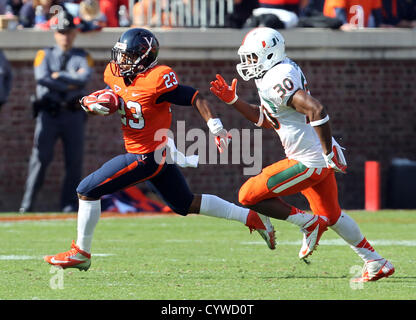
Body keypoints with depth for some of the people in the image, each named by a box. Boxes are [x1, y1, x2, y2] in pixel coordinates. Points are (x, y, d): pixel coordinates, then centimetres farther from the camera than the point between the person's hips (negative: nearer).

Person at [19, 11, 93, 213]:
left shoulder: (82, 57, 12)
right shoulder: (44, 55, 10)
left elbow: (85, 77, -9)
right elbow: (42, 78, -9)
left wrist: (59, 75, -8)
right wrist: (71, 83, -9)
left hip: (73, 114, 1)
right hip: (48, 113, -1)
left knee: (74, 161, -2)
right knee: (40, 157, -8)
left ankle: (69, 204, 4)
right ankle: (27, 204, -8)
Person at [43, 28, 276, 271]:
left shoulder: (156, 81, -22)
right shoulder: (116, 74, 3)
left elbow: (195, 98, -19)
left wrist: (215, 126, -26)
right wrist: (91, 103, -5)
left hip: (147, 157, -9)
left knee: (88, 191, -6)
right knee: (187, 204, 20)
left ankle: (81, 254, 5)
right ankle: (251, 217, 25)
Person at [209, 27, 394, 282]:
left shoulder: (277, 81, -21)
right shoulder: (279, 73, 12)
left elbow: (317, 111, -30)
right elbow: (265, 120, 24)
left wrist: (330, 153, -26)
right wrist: (233, 100, 17)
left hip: (309, 162, -10)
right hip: (318, 161, 10)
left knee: (249, 196, -3)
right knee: (331, 215, 23)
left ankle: (309, 223, 1)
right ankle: (376, 263, 27)